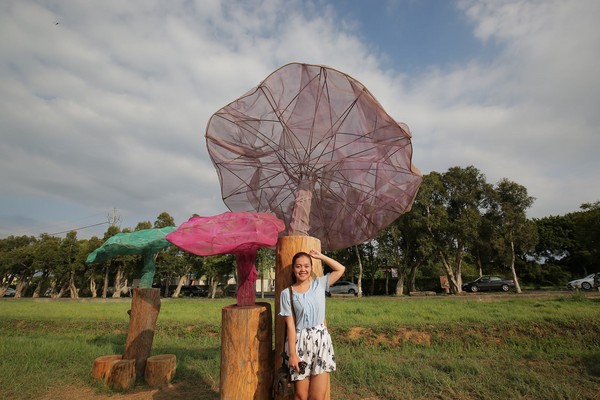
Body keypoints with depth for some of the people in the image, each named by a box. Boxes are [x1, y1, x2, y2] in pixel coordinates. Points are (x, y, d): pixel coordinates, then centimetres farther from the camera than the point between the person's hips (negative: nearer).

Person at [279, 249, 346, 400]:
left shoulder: (319, 284, 3)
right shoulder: (287, 293, -4)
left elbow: (341, 269, 6)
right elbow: (290, 325, -5)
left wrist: (320, 256, 3)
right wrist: (292, 353, -8)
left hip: (321, 340, 2)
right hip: (300, 343, -1)